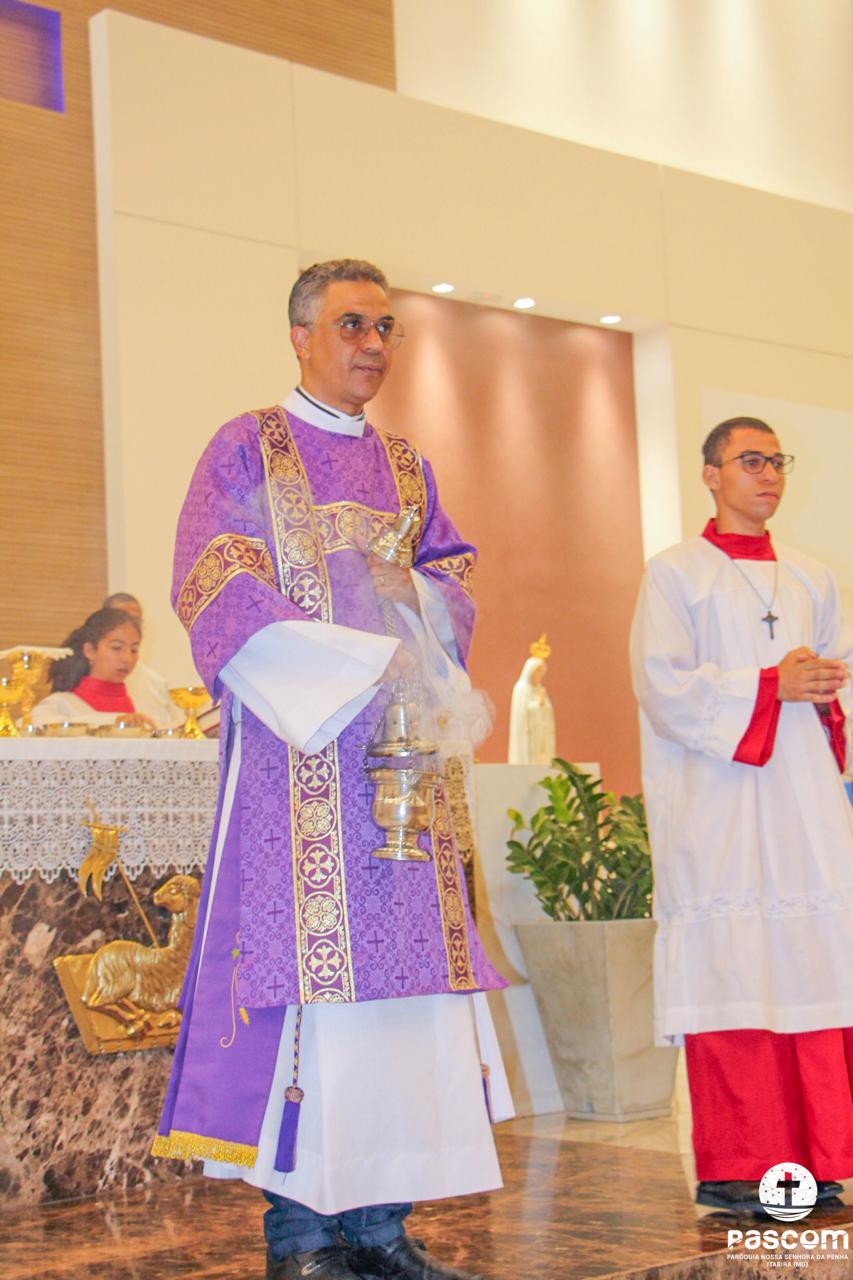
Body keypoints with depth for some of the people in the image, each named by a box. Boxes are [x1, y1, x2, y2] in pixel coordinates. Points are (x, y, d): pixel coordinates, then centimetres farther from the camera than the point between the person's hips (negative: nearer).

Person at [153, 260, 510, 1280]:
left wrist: (394, 595, -7)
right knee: (303, 963, -9)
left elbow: (452, 584, 17)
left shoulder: (407, 469, 20)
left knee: (401, 967, 0)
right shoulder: (248, 449, 4)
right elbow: (215, 587, -7)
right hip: (295, 749, -5)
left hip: (399, 740, 5)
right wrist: (354, 669, -16)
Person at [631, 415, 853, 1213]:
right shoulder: (675, 574, 5)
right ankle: (733, 1170, -2)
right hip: (716, 810, -4)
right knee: (731, 980, -8)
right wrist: (770, 687, -11)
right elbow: (662, 685, -6)